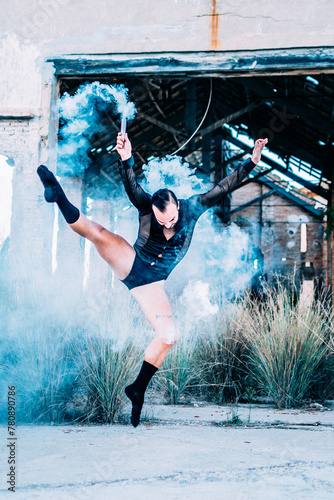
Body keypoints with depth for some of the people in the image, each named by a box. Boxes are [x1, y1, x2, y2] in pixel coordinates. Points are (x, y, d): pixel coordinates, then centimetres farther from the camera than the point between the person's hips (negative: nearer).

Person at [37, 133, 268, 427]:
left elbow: (225, 187, -7)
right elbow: (131, 187, -32)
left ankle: (138, 389, 3)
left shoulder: (192, 209, -6)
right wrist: (126, 161, -51)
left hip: (151, 283, 2)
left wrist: (251, 163, -15)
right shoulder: (146, 207, -12)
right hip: (130, 263, -1)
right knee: (99, 233, -31)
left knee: (169, 337, -13)